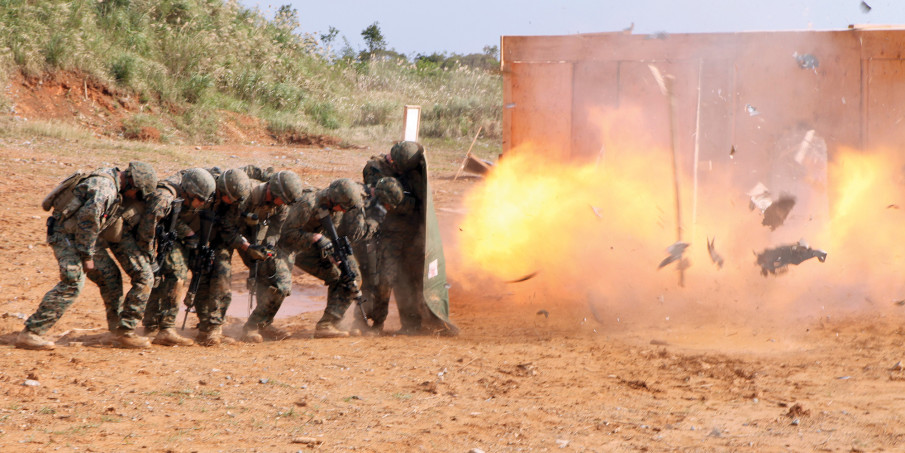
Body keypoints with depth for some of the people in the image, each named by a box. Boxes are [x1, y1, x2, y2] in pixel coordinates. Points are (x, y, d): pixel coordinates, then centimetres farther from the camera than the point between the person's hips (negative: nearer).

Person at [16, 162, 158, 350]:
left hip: (81, 236, 10)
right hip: (66, 235, -10)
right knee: (73, 282, -20)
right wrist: (87, 256, -19)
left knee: (110, 277, 9)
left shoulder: (110, 178, 9)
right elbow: (88, 220, -26)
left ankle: (122, 333, 15)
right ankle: (30, 334, -19)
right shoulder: (104, 188, -23)